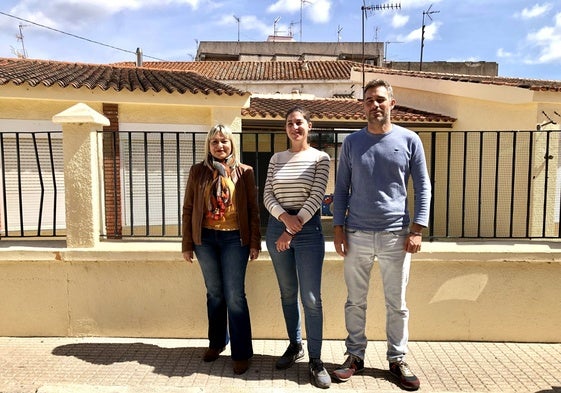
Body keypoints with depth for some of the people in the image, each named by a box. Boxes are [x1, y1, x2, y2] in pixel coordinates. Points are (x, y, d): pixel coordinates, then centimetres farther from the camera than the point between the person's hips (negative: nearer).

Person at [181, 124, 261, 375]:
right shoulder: (198, 171, 5)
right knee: (214, 293, 13)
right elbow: (188, 209, 6)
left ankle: (241, 353, 9)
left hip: (235, 238, -2)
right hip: (205, 238, 2)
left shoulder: (244, 172, 2)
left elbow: (253, 209, 1)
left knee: (235, 296, -2)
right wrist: (187, 244, 3)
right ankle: (216, 342, 31)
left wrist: (255, 242, -3)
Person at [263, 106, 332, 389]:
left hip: (308, 228, -4)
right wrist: (285, 217, -15)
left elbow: (316, 197, -9)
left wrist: (292, 230, -14)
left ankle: (315, 360, 7)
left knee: (311, 298, -4)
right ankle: (295, 346, 31)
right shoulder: (276, 159, 10)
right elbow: (267, 196, 4)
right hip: (277, 226, 4)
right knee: (287, 293, 13)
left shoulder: (320, 158, -1)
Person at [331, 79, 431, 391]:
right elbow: (341, 188, 7)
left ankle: (398, 359, 26)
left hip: (395, 235, -1)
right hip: (357, 234, 1)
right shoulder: (352, 142, 5)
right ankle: (355, 356, 26)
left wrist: (417, 229, -5)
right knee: (355, 301, 10)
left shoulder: (409, 140, 1)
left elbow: (423, 186, 2)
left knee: (397, 304, 10)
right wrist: (338, 228, 0)